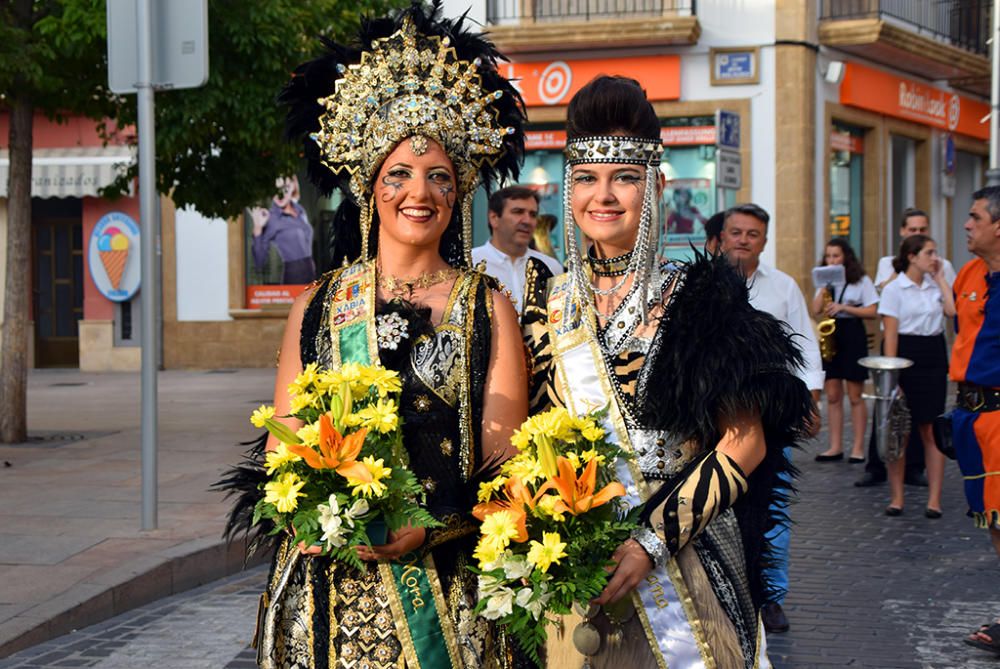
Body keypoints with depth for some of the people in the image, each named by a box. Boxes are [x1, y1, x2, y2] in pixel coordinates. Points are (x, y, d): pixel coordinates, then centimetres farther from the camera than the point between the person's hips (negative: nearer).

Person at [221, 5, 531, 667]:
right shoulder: (317, 307, 8)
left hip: (449, 582, -1)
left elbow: (503, 462, -3)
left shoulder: (488, 307, 3)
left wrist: (429, 529, -19)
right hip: (327, 588, 1)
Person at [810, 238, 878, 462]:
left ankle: (858, 447, 3)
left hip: (853, 336, -4)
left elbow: (872, 311, -7)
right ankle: (835, 447, 8)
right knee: (832, 396, 4)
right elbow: (816, 311, 6)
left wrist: (843, 307, -14)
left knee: (855, 396, -2)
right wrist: (825, 287, -6)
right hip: (830, 337, 5)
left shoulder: (861, 281, -1)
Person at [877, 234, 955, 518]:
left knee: (931, 430, 2)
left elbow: (952, 311, -8)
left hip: (934, 358, 4)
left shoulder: (934, 285, 10)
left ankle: (934, 499, 3)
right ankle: (896, 497, 11)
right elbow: (890, 334, -8)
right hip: (905, 356, -4)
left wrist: (940, 279, 0)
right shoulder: (895, 288, -4)